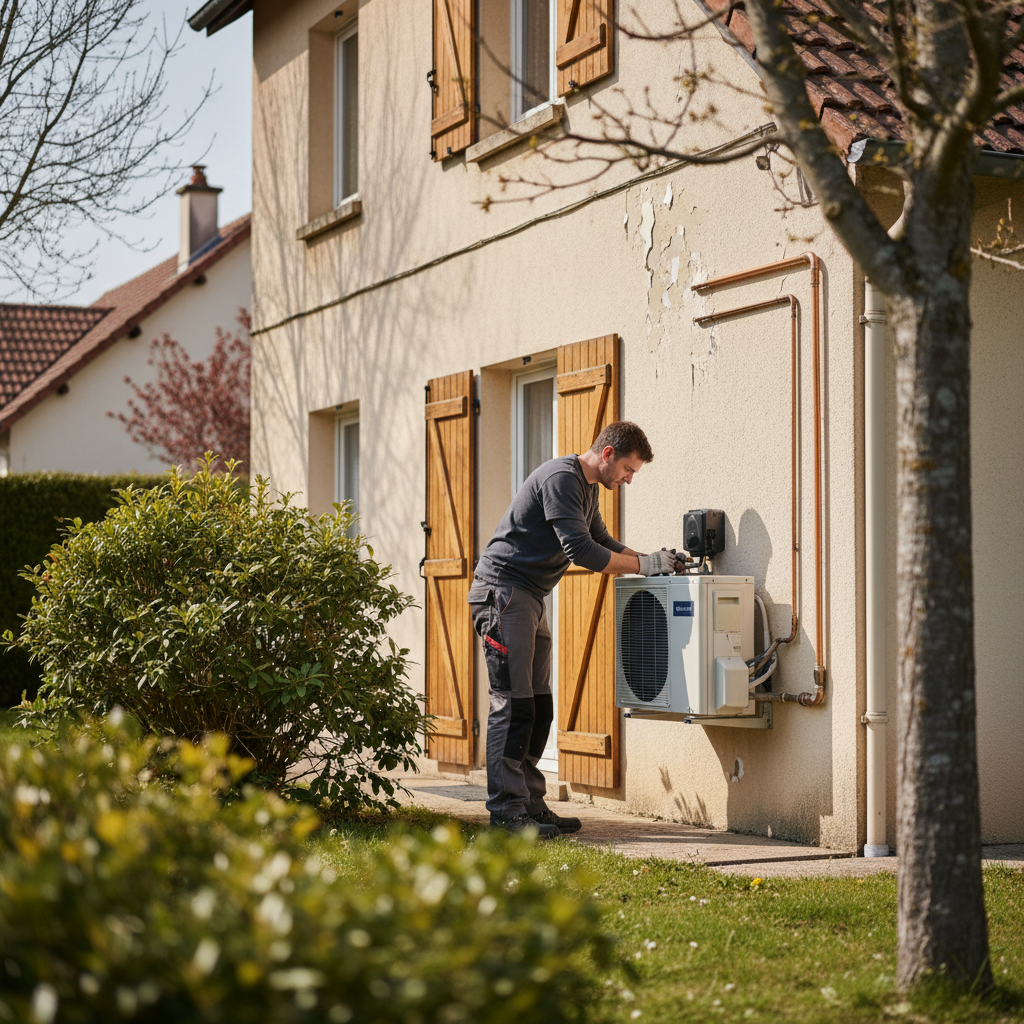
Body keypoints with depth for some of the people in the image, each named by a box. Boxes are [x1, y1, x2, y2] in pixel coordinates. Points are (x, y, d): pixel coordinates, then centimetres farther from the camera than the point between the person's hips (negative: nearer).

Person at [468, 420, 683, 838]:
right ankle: (506, 812, -11)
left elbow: (602, 543, 21)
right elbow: (580, 551, -23)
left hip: (531, 598, 10)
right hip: (503, 591, -10)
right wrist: (643, 565, -17)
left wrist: (654, 561, 6)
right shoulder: (561, 478, -17)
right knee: (513, 704, -12)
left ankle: (530, 804, 11)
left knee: (538, 707, 8)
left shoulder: (588, 487, 16)